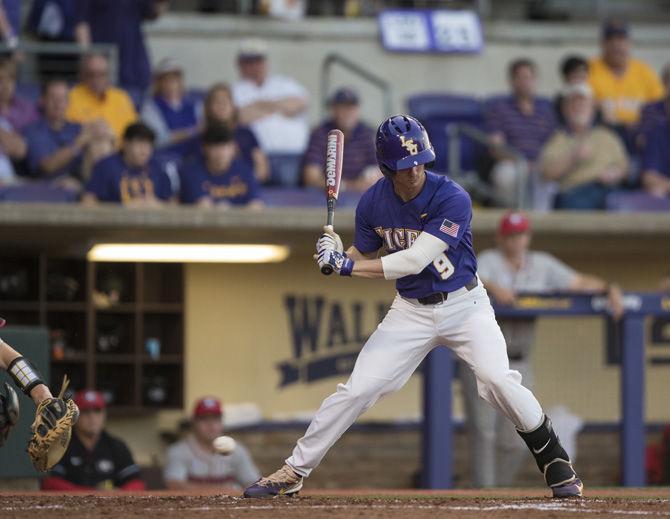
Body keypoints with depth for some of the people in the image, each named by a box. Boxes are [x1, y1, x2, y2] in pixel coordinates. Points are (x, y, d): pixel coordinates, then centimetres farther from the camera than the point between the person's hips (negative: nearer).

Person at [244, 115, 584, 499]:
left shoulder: (452, 199, -24)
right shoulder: (373, 203, -9)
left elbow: (415, 260, -29)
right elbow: (364, 256, 5)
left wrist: (347, 265, -30)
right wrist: (337, 255, -18)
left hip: (464, 305, -3)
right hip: (411, 310, 3)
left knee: (498, 379, -22)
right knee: (357, 389, -3)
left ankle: (555, 461, -4)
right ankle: (294, 472, 7)